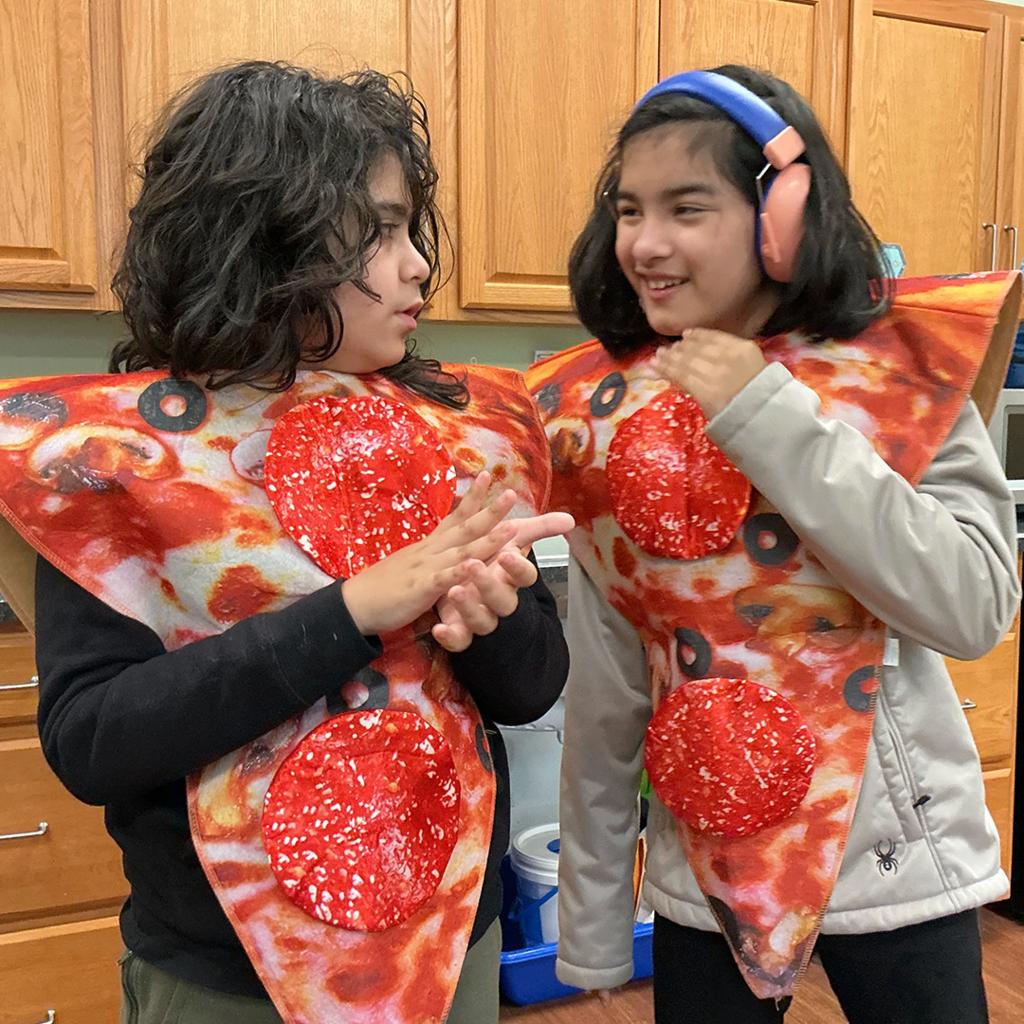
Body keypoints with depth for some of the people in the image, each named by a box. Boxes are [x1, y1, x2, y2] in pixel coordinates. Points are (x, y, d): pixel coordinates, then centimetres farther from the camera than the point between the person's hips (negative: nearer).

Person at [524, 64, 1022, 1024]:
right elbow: (602, 693, -1)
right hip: (704, 875, 2)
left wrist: (774, 421, -24)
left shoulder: (902, 368, -10)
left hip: (900, 868, -1)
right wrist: (589, 927, 5)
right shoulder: (601, 411, -5)